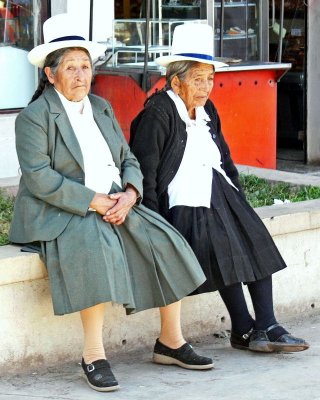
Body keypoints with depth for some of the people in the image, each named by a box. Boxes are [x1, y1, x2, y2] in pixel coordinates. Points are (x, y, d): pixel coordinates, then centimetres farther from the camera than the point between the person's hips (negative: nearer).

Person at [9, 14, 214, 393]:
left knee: (166, 243, -13)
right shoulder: (34, 117, -6)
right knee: (97, 246, -36)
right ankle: (93, 355, -32)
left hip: (114, 205, 7)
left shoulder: (101, 108, 16)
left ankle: (170, 341, -2)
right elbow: (39, 178, -16)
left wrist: (129, 194, -9)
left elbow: (128, 160, 14)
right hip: (57, 213, -7)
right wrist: (94, 201, -21)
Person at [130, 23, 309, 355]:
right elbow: (144, 171, -11)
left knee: (256, 238, -13)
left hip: (218, 193, 8)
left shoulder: (207, 111, 17)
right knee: (222, 245, -28)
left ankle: (266, 327, -17)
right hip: (182, 201, -8)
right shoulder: (156, 114, -7)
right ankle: (243, 330, -18)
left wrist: (238, 200, 11)